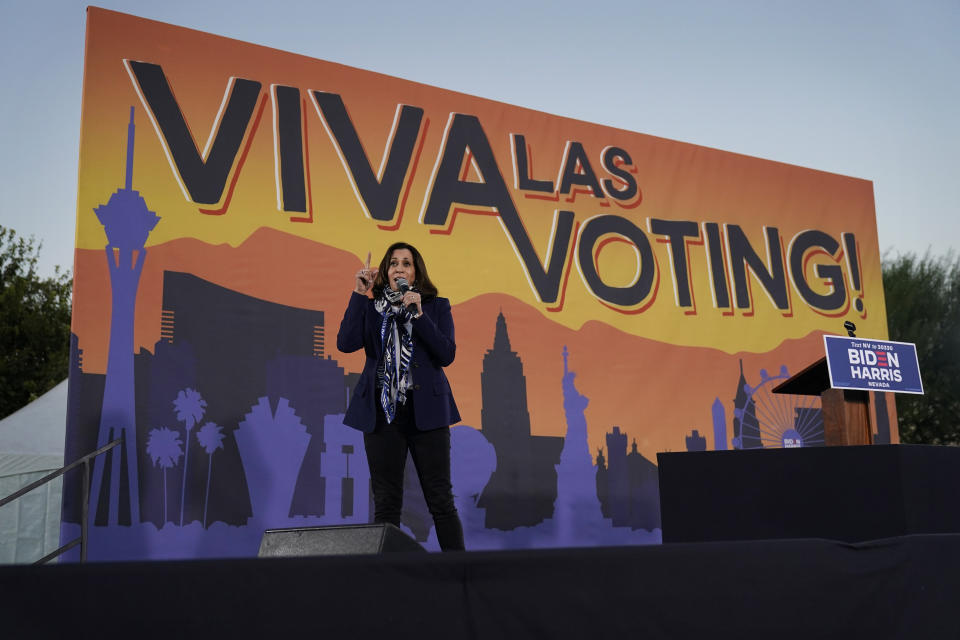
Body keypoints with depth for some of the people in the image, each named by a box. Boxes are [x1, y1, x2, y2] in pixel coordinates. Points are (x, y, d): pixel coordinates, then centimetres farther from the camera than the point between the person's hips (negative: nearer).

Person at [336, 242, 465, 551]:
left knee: (440, 499, -1)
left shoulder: (437, 307, 8)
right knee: (385, 503, 5)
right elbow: (345, 343, -7)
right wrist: (359, 294, -8)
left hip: (426, 412, -1)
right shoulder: (371, 307, 11)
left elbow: (447, 354, -5)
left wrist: (418, 314, -13)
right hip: (381, 412, 1)